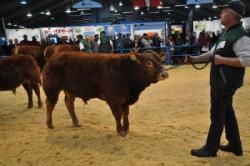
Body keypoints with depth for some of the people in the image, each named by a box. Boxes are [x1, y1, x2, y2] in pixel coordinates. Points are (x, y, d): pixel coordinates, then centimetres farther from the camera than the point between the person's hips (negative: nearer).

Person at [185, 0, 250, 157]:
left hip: (226, 84, -10)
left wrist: (223, 60, -24)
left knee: (217, 115, 1)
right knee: (227, 113, 18)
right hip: (220, 82, 10)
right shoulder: (226, 34, 12)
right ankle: (235, 145, 32)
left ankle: (210, 149, 15)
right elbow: (212, 53, 18)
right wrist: (194, 59, 11)